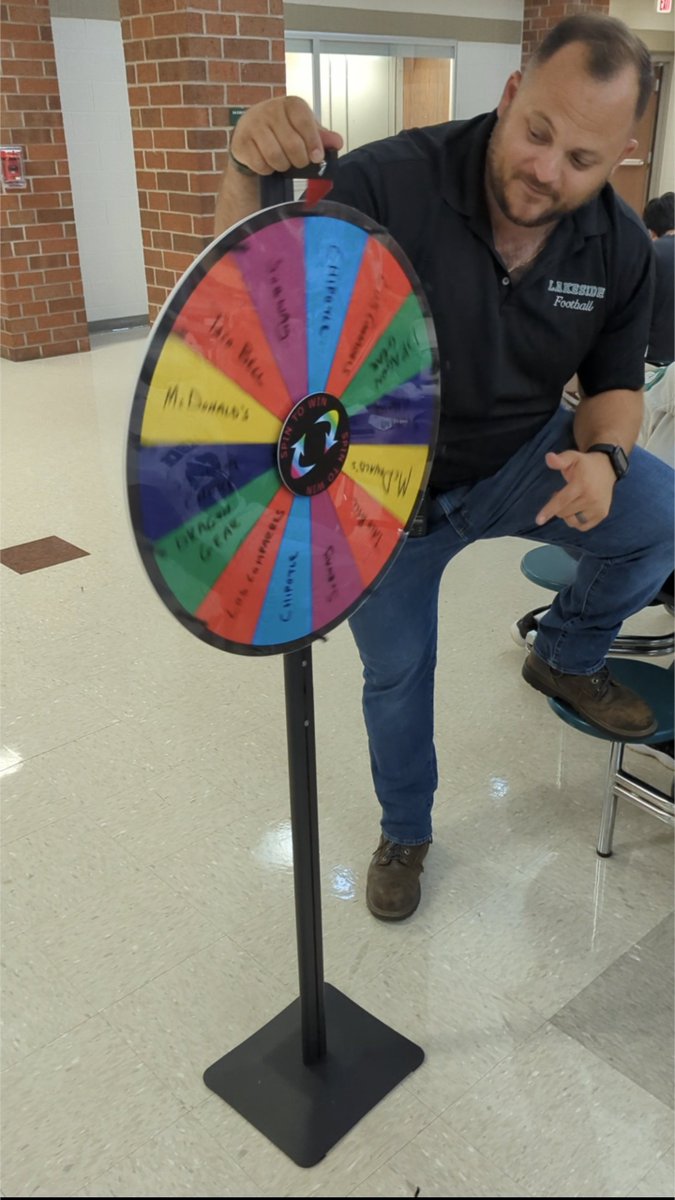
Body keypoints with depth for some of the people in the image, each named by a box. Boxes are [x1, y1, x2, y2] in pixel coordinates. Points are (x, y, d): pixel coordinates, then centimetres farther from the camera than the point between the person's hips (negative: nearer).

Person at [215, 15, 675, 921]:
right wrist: (249, 173, -48)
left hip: (519, 460, 3)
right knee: (395, 672, 8)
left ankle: (567, 656, 10)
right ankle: (405, 832, 38)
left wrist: (602, 456, -22)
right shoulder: (395, 181, -26)